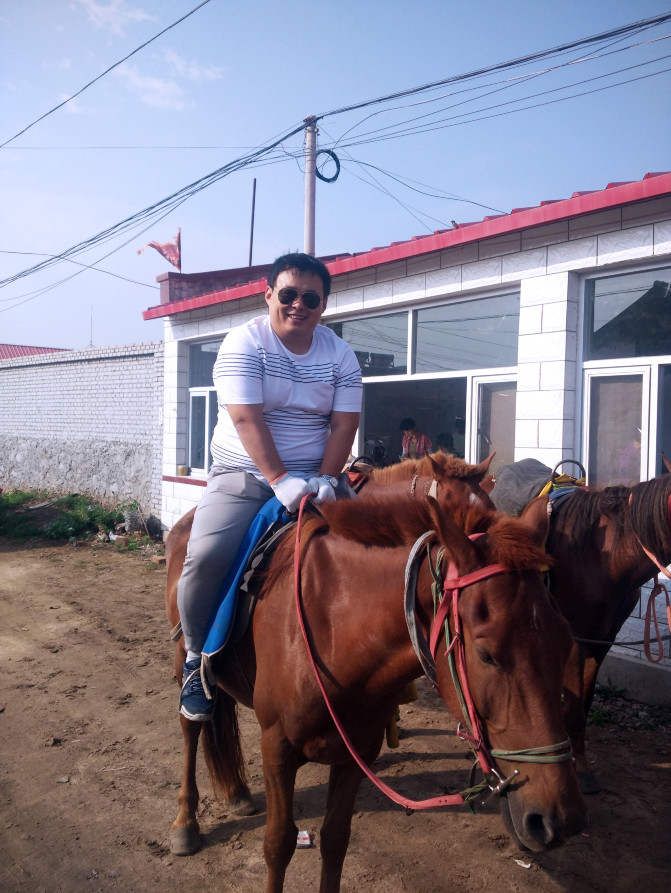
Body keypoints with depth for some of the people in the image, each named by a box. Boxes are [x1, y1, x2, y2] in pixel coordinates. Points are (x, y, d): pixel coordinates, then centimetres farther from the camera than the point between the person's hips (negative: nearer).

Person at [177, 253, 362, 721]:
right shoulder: (244, 342, -7)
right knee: (206, 555, -25)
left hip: (314, 476, 4)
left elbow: (344, 425, -2)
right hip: (242, 475, -3)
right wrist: (281, 480, -28)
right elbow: (247, 419, -18)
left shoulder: (341, 355, 4)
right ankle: (197, 660, 0)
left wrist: (324, 479, -17)